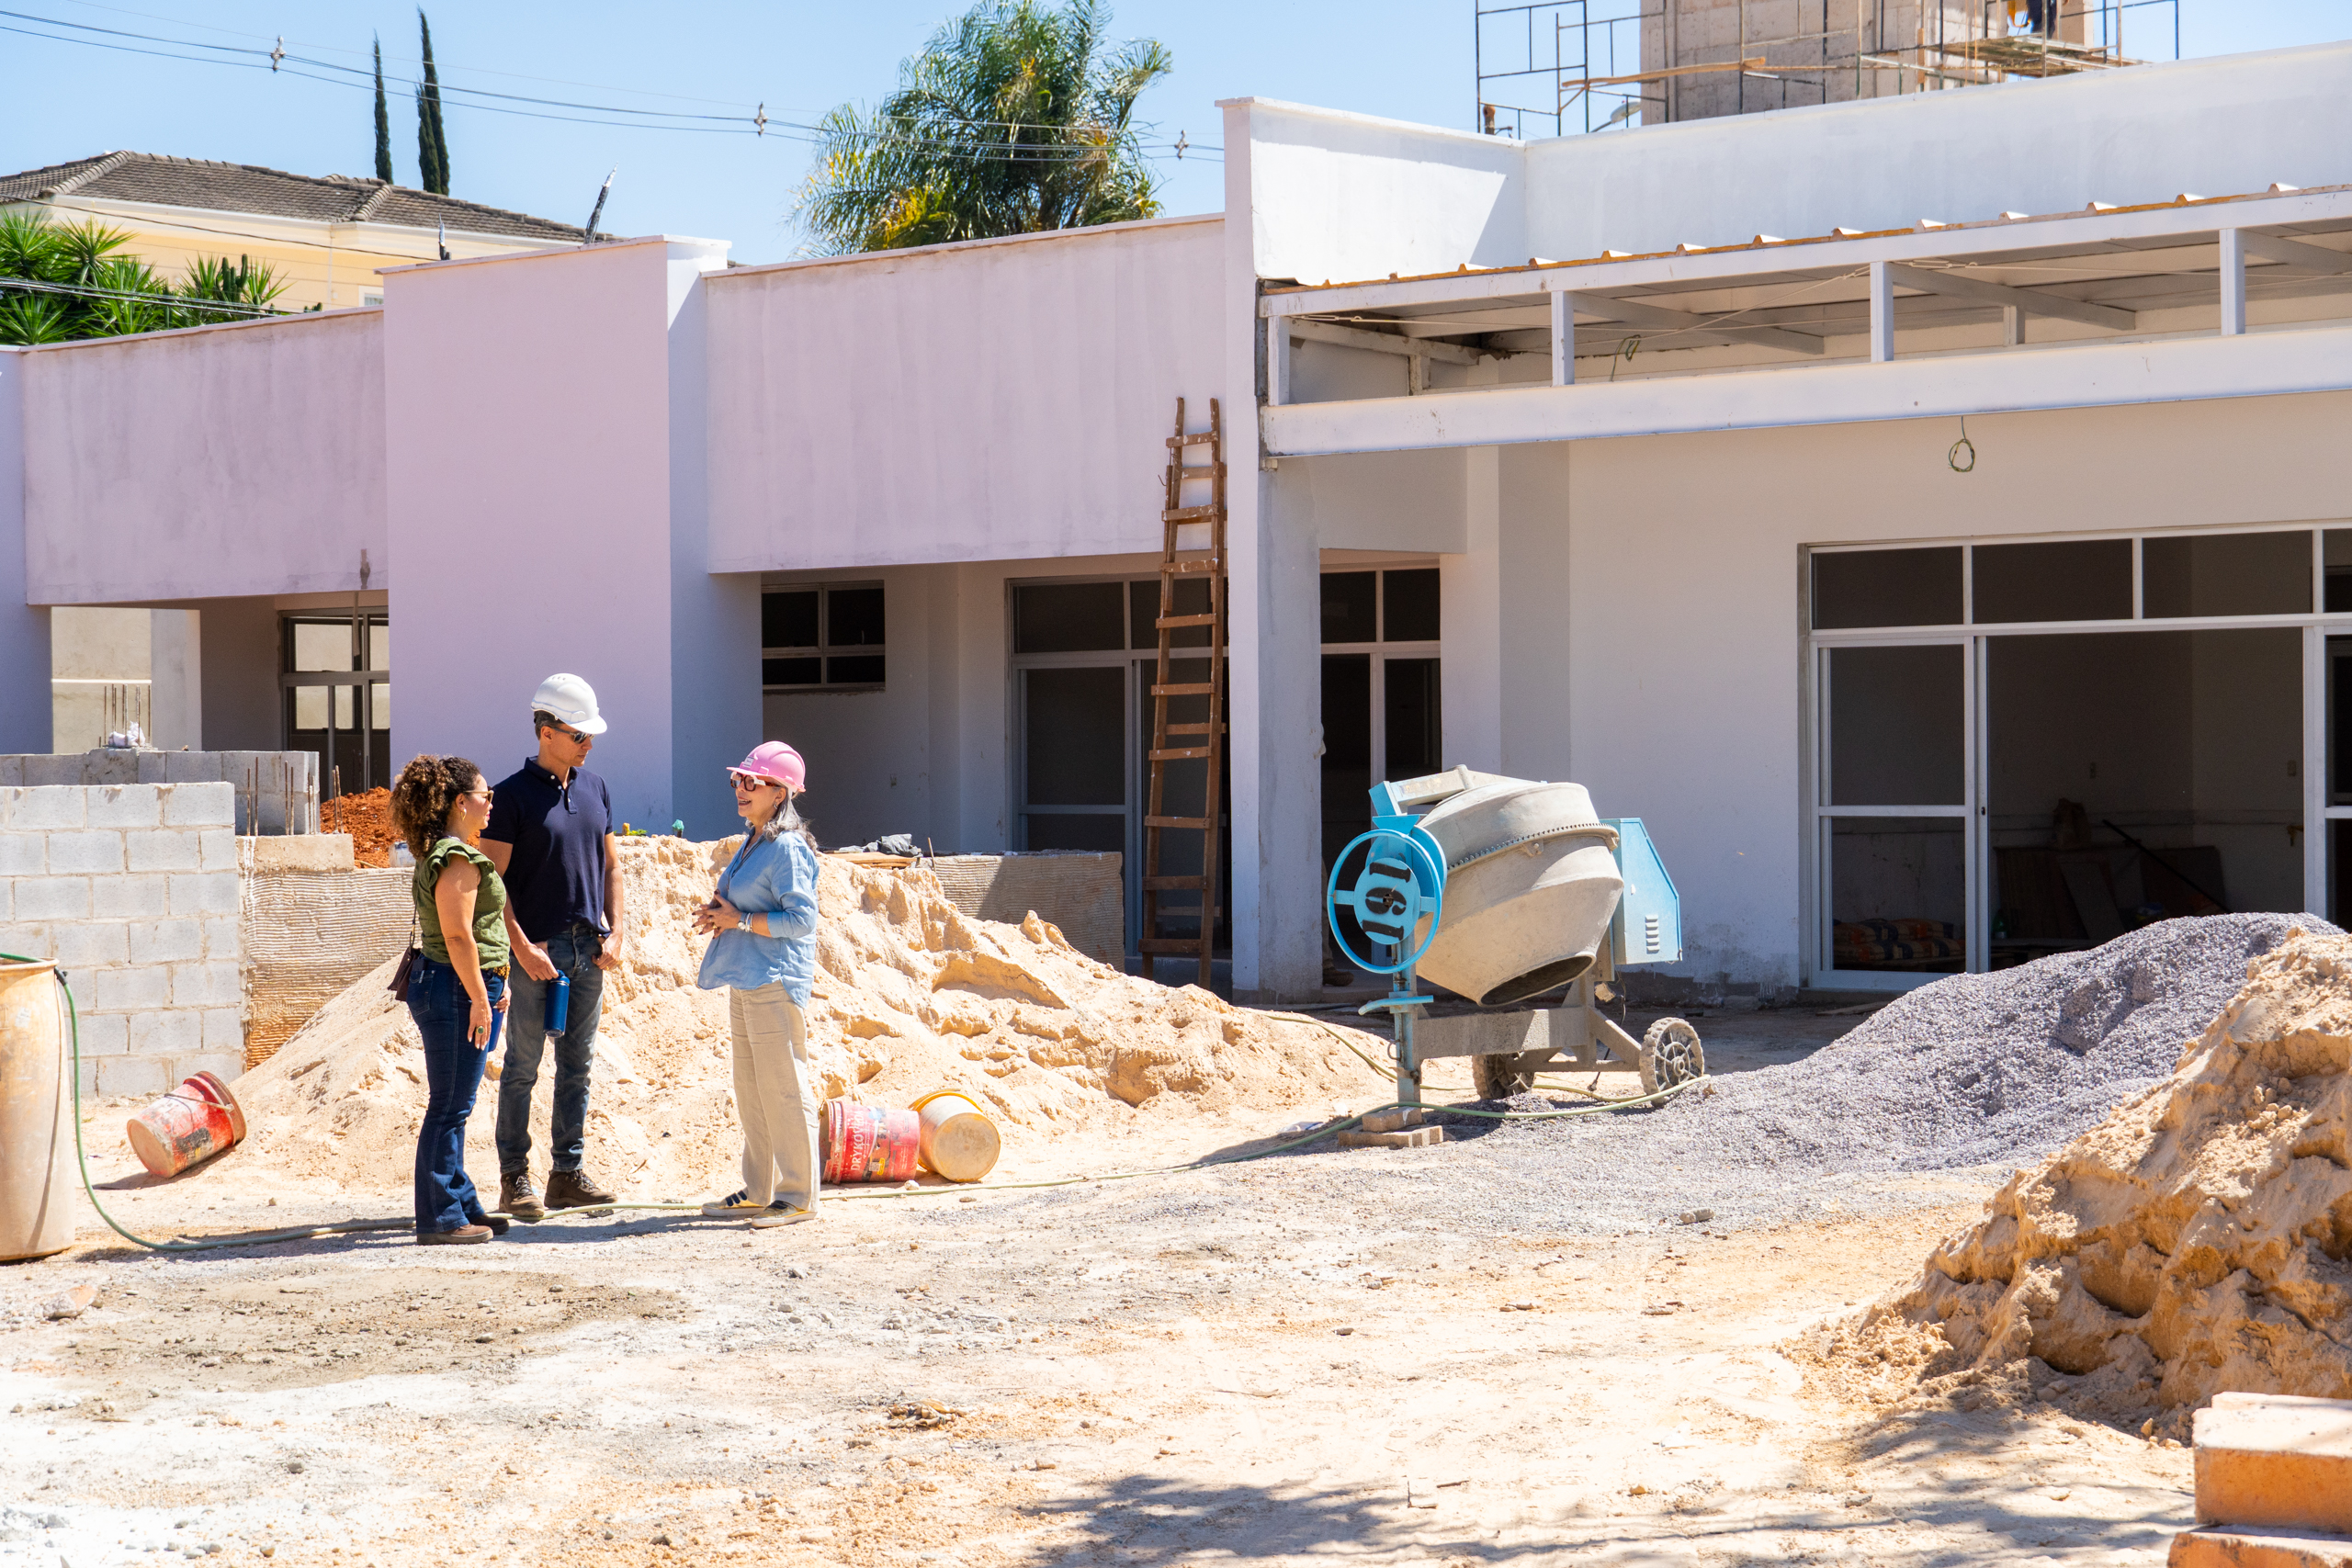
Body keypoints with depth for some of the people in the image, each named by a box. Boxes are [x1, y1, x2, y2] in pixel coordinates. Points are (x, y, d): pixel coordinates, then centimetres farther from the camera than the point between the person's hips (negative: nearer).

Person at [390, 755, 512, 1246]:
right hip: (457, 988, -11)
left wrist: (491, 986, 26)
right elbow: (458, 936, -22)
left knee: (451, 1108, 16)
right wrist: (479, 998, -21)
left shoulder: (440, 855, 17)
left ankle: (460, 1205, 24)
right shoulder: (457, 859, -16)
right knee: (450, 1108, -6)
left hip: (444, 986, 11)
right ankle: (439, 1219, -2)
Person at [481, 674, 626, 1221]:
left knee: (577, 1065, 9)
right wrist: (521, 946, -15)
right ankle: (514, 1178, 6)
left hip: (588, 950, 6)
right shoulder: (514, 795, -7)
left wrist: (617, 931, 5)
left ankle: (568, 1172, 16)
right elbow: (492, 879, -9)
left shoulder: (595, 788, 11)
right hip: (536, 951, -6)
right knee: (522, 1068, 0)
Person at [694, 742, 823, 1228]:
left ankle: (797, 1196, -1)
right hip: (745, 980, 10)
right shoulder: (752, 843, 16)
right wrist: (718, 914, 7)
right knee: (750, 1091, 14)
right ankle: (758, 1191, 22)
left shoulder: (788, 847, -14)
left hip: (776, 980, -10)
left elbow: (801, 918, -19)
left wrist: (739, 920, -15)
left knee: (782, 1088, -6)